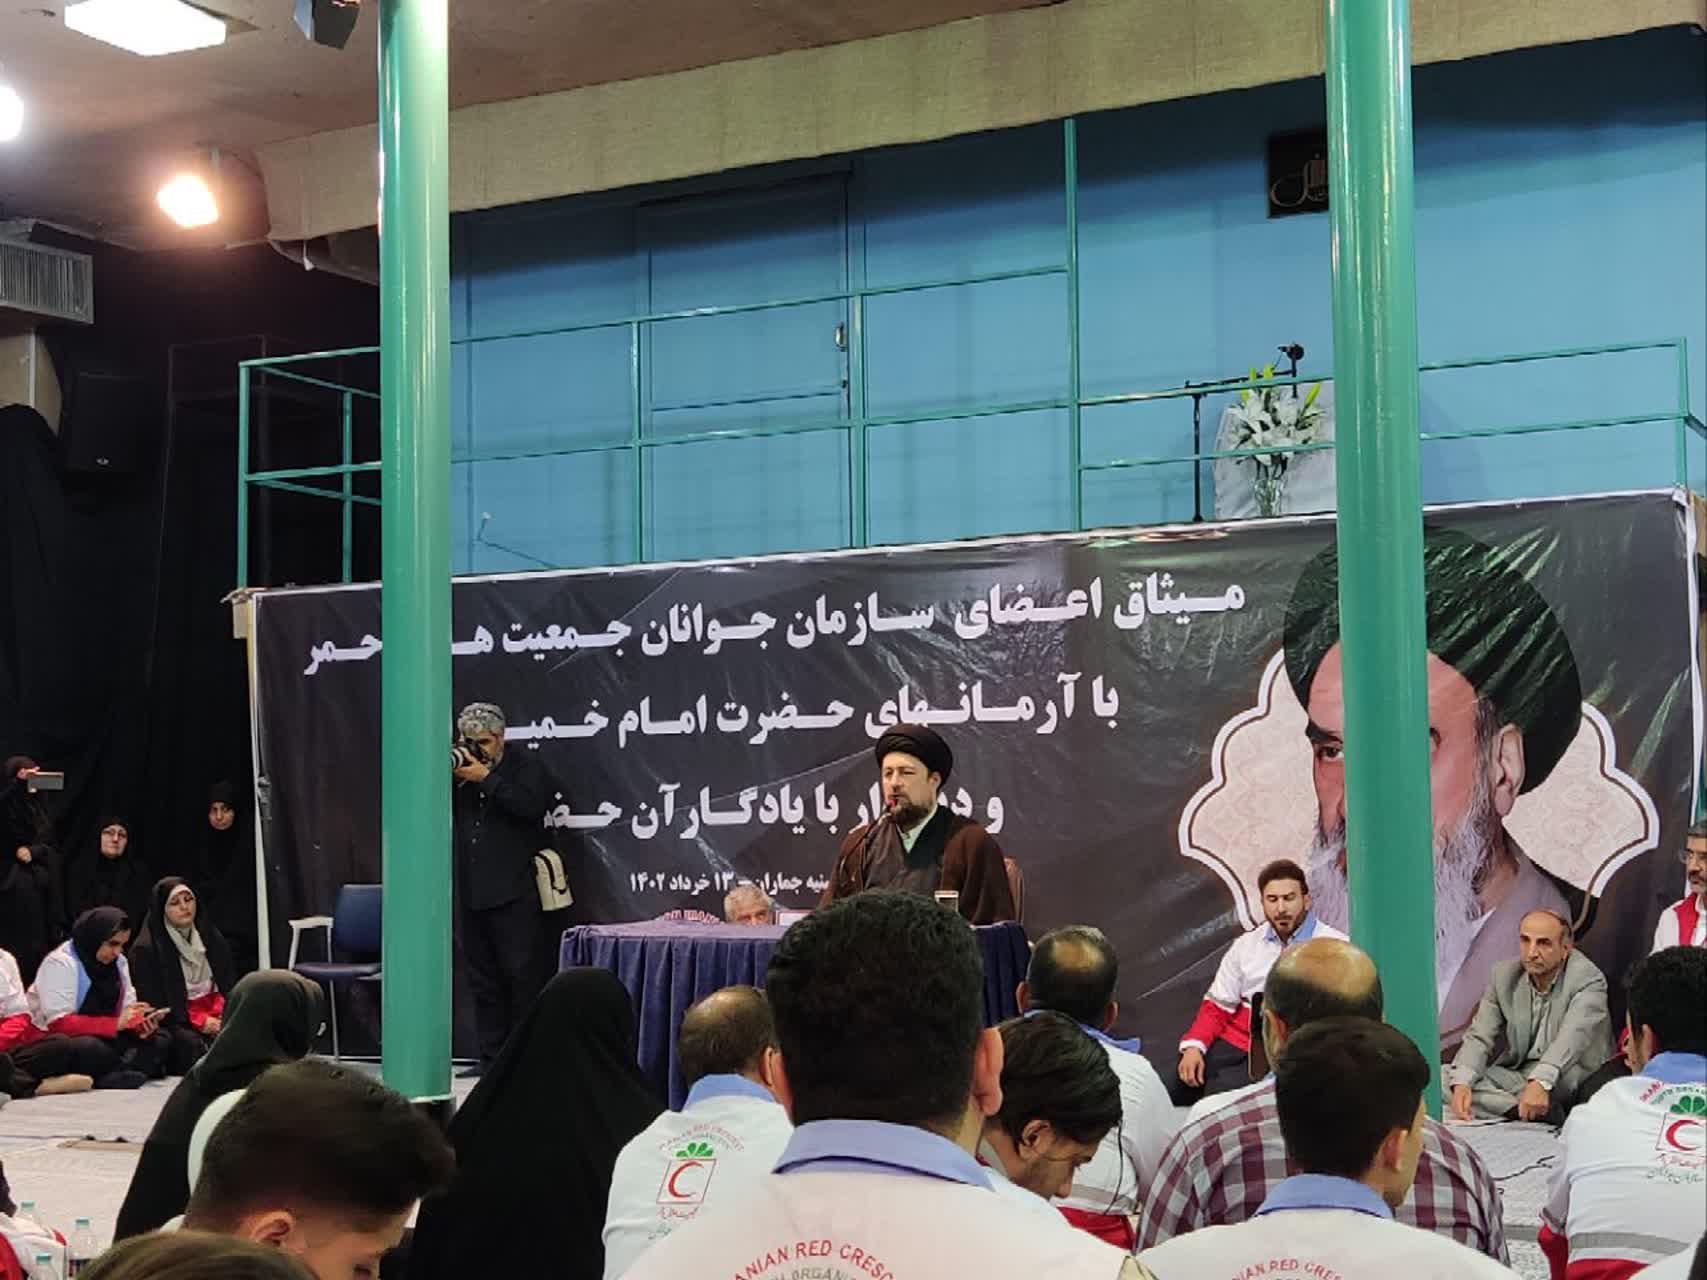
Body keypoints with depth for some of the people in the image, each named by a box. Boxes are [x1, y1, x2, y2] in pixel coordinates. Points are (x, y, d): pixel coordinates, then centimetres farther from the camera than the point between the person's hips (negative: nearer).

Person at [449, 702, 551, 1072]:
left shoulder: (525, 766, 2)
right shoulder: (461, 769, 15)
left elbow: (532, 806, -15)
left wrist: (486, 778, -16)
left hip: (513, 893, -5)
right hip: (472, 892, 5)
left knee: (523, 976, -5)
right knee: (483, 979, 9)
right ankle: (491, 1056, 14)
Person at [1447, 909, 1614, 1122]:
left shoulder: (1588, 979, -14)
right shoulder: (1504, 975, 2)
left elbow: (1573, 1038, -31)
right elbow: (1479, 1037, -4)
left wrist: (1541, 1082, -50)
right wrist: (1462, 1083, -26)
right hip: (1517, 1076, 6)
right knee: (1443, 1077, -19)